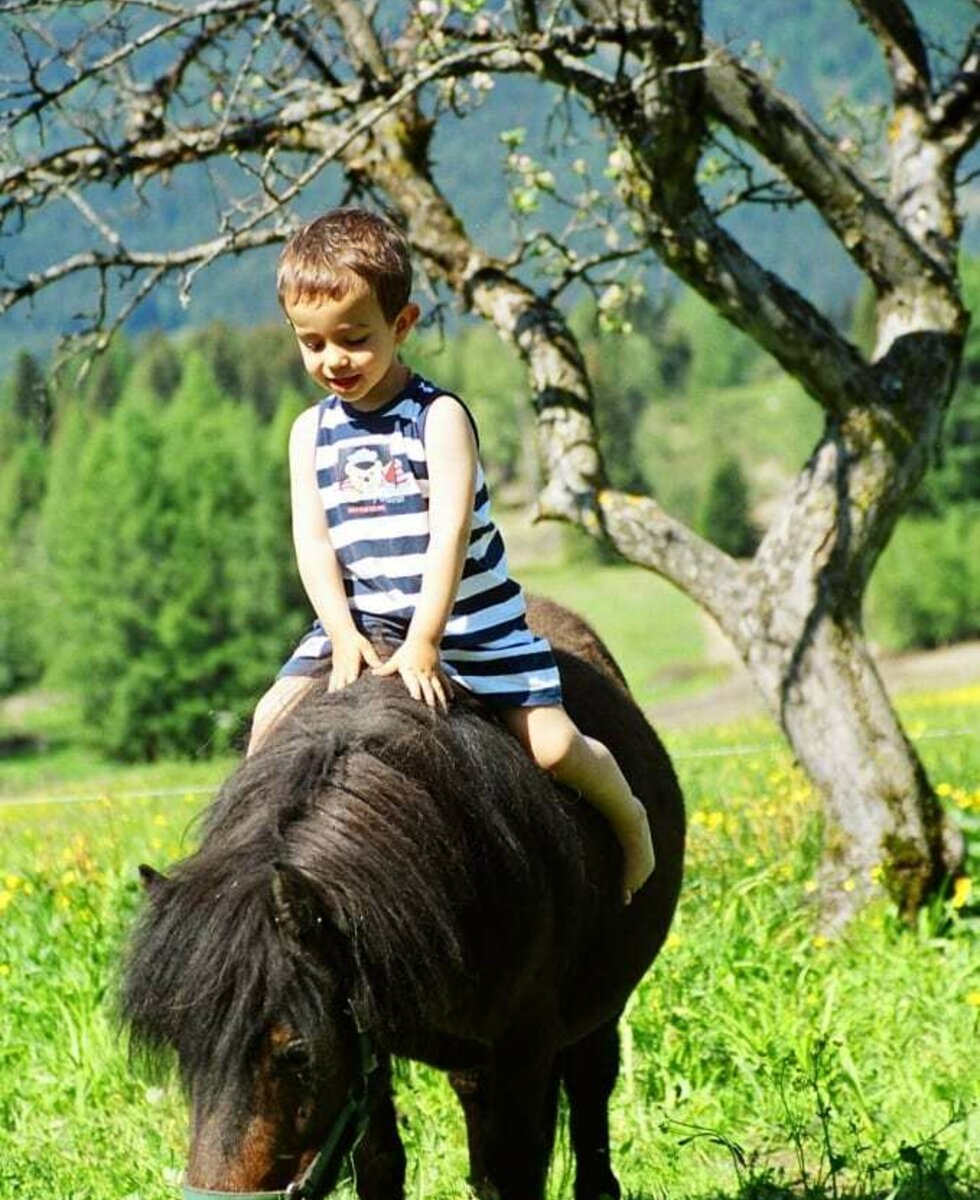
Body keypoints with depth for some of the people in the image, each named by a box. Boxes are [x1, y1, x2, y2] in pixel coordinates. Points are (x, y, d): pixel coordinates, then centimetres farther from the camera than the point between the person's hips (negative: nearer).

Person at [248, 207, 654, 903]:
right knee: (272, 721, -14)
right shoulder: (312, 433, 3)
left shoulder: (439, 418, -12)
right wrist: (344, 635, -19)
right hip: (358, 623, 4)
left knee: (550, 744, -12)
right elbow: (313, 541, -4)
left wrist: (423, 645, -27)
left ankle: (628, 815, 17)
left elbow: (449, 533, -20)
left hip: (467, 620, -4)